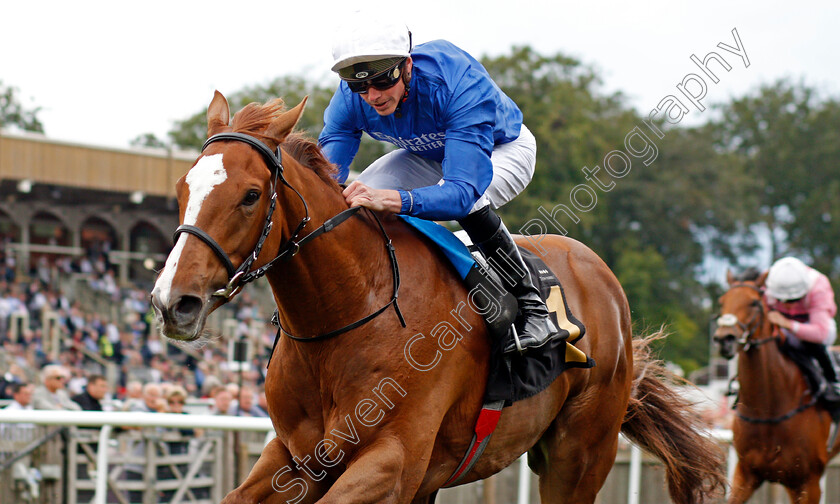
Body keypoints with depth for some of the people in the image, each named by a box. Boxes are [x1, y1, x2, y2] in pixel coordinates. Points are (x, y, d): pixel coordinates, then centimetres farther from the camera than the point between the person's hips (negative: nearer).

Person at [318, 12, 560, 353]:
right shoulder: (352, 98, -26)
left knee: (467, 202, -38)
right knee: (356, 199, -15)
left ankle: (533, 309, -21)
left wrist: (393, 199, -69)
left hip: (504, 149, -6)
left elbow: (462, 190, -52)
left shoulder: (459, 83, -43)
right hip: (429, 154, 6)